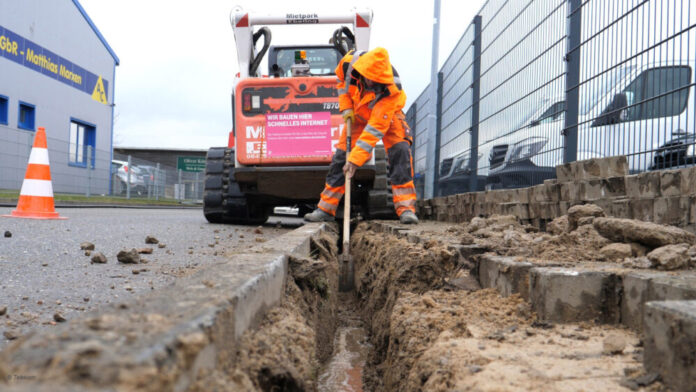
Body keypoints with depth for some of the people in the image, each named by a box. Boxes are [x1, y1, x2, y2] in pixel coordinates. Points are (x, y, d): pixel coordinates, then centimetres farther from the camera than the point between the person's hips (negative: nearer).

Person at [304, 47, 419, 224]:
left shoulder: (391, 90, -39)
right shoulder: (350, 61, -28)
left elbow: (375, 129, -41)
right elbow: (341, 80, -2)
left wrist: (355, 159, -43)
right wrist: (346, 108, -12)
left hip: (386, 117, -3)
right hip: (358, 115, 4)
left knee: (400, 151, -26)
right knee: (341, 156, -3)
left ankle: (406, 208, -24)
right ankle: (325, 209, 6)